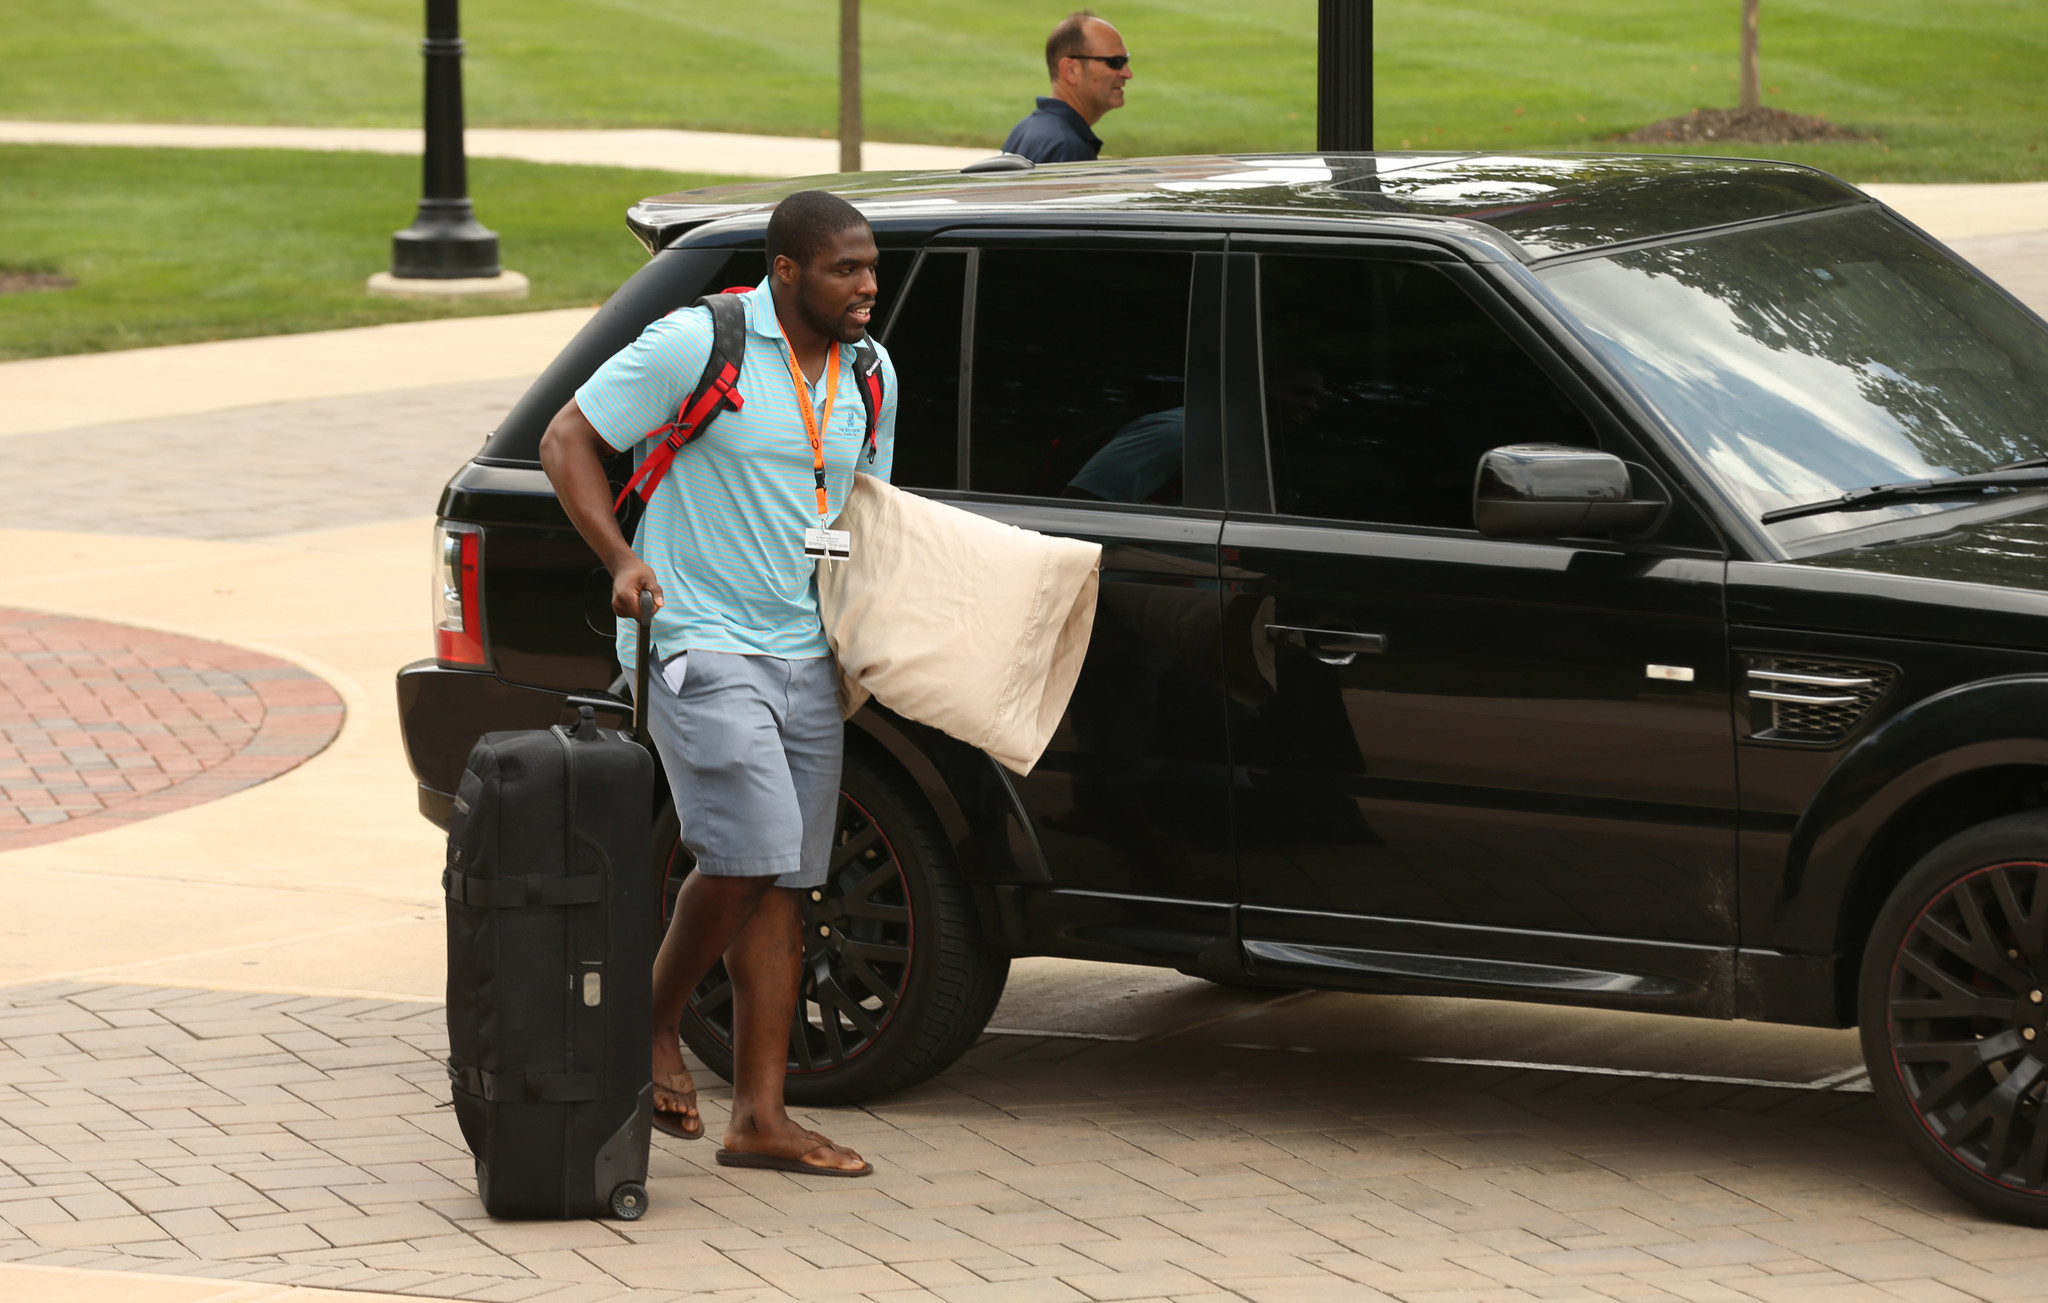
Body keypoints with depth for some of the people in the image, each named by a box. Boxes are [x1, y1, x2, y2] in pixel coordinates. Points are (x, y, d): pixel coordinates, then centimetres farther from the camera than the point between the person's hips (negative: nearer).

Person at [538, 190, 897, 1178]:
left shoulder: (868, 375, 10)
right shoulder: (696, 345, -10)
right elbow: (567, 440, -6)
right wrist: (620, 558, -19)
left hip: (807, 658, 7)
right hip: (703, 648, -7)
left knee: (783, 886, 5)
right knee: (750, 854, -18)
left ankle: (760, 1118, 7)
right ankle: (656, 1026, 7)